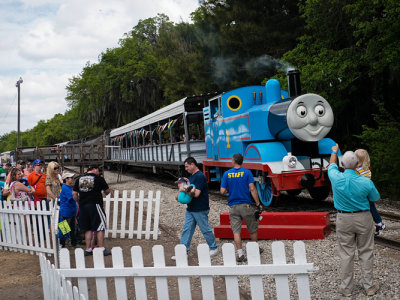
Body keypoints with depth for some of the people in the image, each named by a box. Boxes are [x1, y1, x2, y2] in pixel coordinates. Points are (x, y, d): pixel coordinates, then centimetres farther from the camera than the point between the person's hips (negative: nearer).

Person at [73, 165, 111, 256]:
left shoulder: (79, 179, 12)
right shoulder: (99, 179, 0)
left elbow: (74, 193, 9)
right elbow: (107, 191, 8)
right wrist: (105, 193, 30)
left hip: (82, 205, 5)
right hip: (95, 204, -5)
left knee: (88, 229, 12)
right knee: (100, 228, 0)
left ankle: (88, 249, 12)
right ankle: (101, 249, -2)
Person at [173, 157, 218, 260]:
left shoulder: (200, 177, -18)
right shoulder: (192, 176, 13)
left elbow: (196, 194, -24)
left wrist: (184, 189, -17)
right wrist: (182, 187, 3)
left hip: (200, 210, -9)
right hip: (190, 209, 9)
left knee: (205, 229, 4)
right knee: (186, 230, 6)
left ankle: (214, 248, 22)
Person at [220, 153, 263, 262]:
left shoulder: (227, 174, 0)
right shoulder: (247, 172, -4)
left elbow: (222, 191, -3)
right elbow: (252, 189, -10)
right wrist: (258, 204, -6)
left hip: (233, 207, 1)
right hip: (246, 205, -1)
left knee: (236, 231, 4)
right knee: (252, 229, 16)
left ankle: (240, 254, 0)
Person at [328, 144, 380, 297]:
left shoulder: (336, 178, -16)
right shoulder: (366, 183, -18)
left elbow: (332, 165, 8)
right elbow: (376, 199, 2)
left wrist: (334, 151, 27)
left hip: (343, 220, 1)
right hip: (364, 219, 0)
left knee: (346, 254, 9)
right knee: (366, 252, 12)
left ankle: (346, 288, 17)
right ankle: (369, 286, 21)